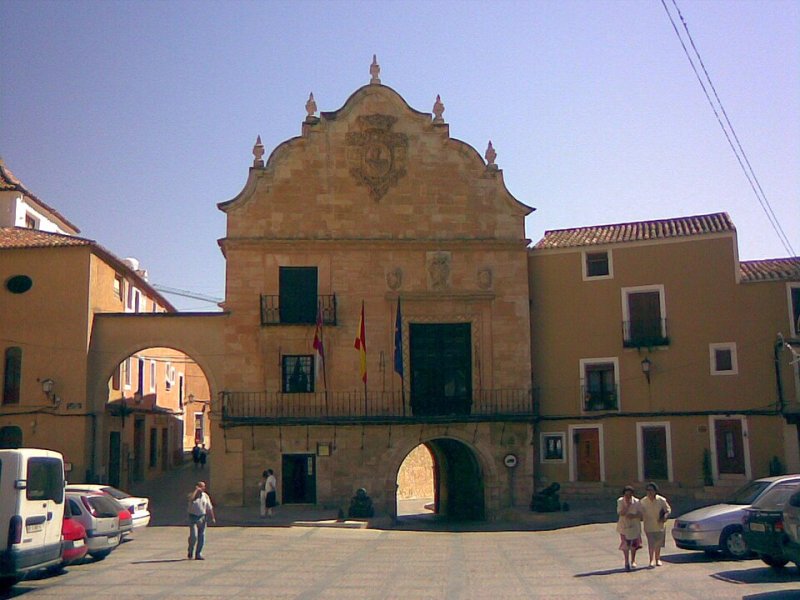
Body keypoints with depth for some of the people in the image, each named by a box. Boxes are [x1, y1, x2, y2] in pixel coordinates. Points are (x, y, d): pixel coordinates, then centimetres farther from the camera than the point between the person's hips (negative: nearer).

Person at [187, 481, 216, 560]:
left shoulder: (205, 496, 7)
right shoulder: (192, 495, -3)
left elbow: (209, 508, 9)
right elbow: (191, 498, -30)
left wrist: (213, 517, 4)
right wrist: (196, 490, -19)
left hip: (202, 518, 4)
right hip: (193, 517, -4)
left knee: (201, 537, 2)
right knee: (193, 536, -12)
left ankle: (198, 554, 10)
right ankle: (190, 551, 12)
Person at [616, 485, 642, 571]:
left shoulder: (636, 502, -9)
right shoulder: (620, 501, -8)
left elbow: (640, 514, -9)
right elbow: (621, 513, -18)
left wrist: (633, 516, -25)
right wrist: (627, 505, -25)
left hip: (634, 526, 1)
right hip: (624, 526, -1)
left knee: (634, 545, 11)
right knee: (625, 545, 1)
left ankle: (633, 561, 30)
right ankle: (627, 562, 14)